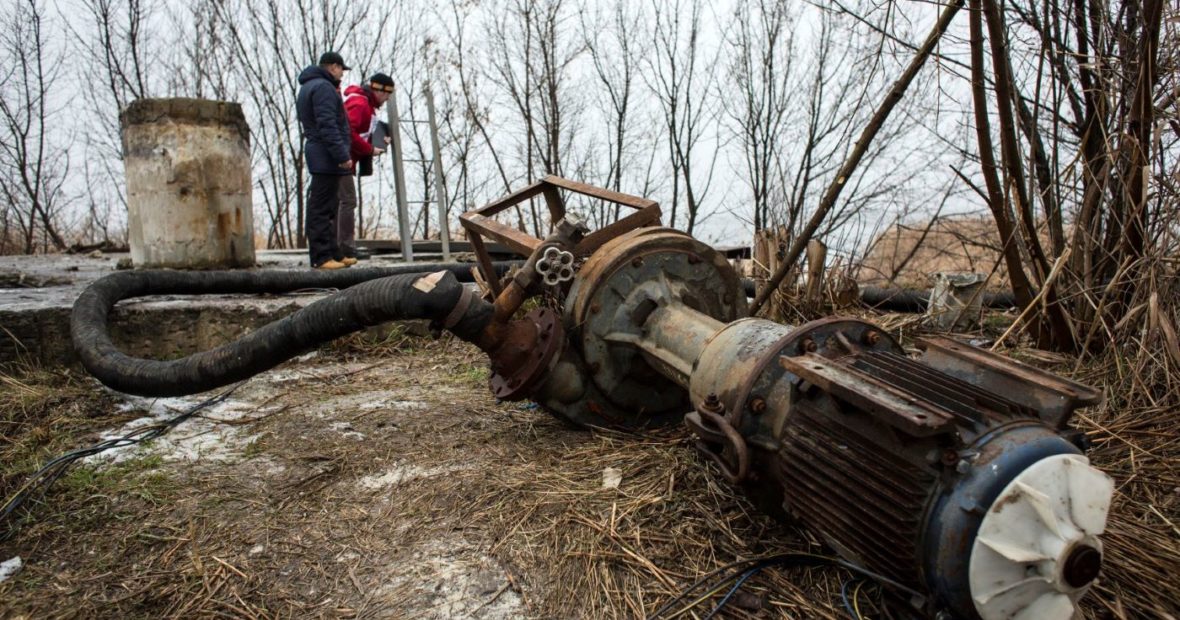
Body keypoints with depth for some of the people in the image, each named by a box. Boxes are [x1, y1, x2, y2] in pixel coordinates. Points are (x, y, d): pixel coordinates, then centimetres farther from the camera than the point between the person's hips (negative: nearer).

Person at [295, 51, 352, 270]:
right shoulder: (323, 87, -11)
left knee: (328, 207, 13)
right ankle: (321, 256, -9)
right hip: (327, 156, -11)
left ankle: (332, 253, 19)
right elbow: (327, 125, -21)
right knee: (322, 208, -10)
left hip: (320, 155, 11)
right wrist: (342, 155, -23)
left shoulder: (307, 87, 23)